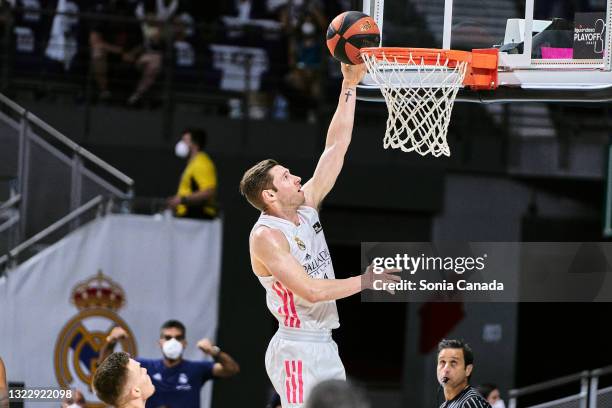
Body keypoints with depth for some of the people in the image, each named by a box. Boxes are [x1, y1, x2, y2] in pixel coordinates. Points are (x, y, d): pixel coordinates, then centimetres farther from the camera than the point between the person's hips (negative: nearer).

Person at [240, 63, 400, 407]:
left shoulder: (306, 207, 8)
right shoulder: (266, 236, -15)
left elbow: (336, 146, 8)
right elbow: (311, 290, -23)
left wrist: (350, 86, 3)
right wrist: (366, 281, -14)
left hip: (325, 345, 9)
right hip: (298, 350, -9)